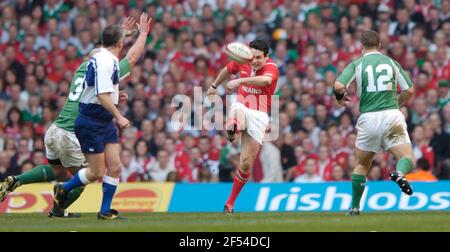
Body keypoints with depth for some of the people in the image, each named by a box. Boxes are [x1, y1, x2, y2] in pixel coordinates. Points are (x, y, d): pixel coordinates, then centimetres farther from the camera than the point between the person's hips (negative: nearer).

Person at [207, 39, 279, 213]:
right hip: (241, 107, 4)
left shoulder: (271, 67, -16)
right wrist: (214, 86, 36)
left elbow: (266, 80, -42)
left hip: (259, 116, -4)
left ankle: (230, 203, 10)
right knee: (237, 112, -40)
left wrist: (240, 81, -53)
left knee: (246, 164, -3)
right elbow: (227, 70, 23)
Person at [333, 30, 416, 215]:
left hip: (368, 118, 0)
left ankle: (355, 206, 19)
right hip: (392, 116, 0)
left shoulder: (357, 64, 3)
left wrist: (340, 97, 11)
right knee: (408, 159, 0)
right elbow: (409, 90, 9)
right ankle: (400, 173, -33)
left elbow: (339, 86, -11)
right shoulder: (391, 62, 9)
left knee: (361, 165, 18)